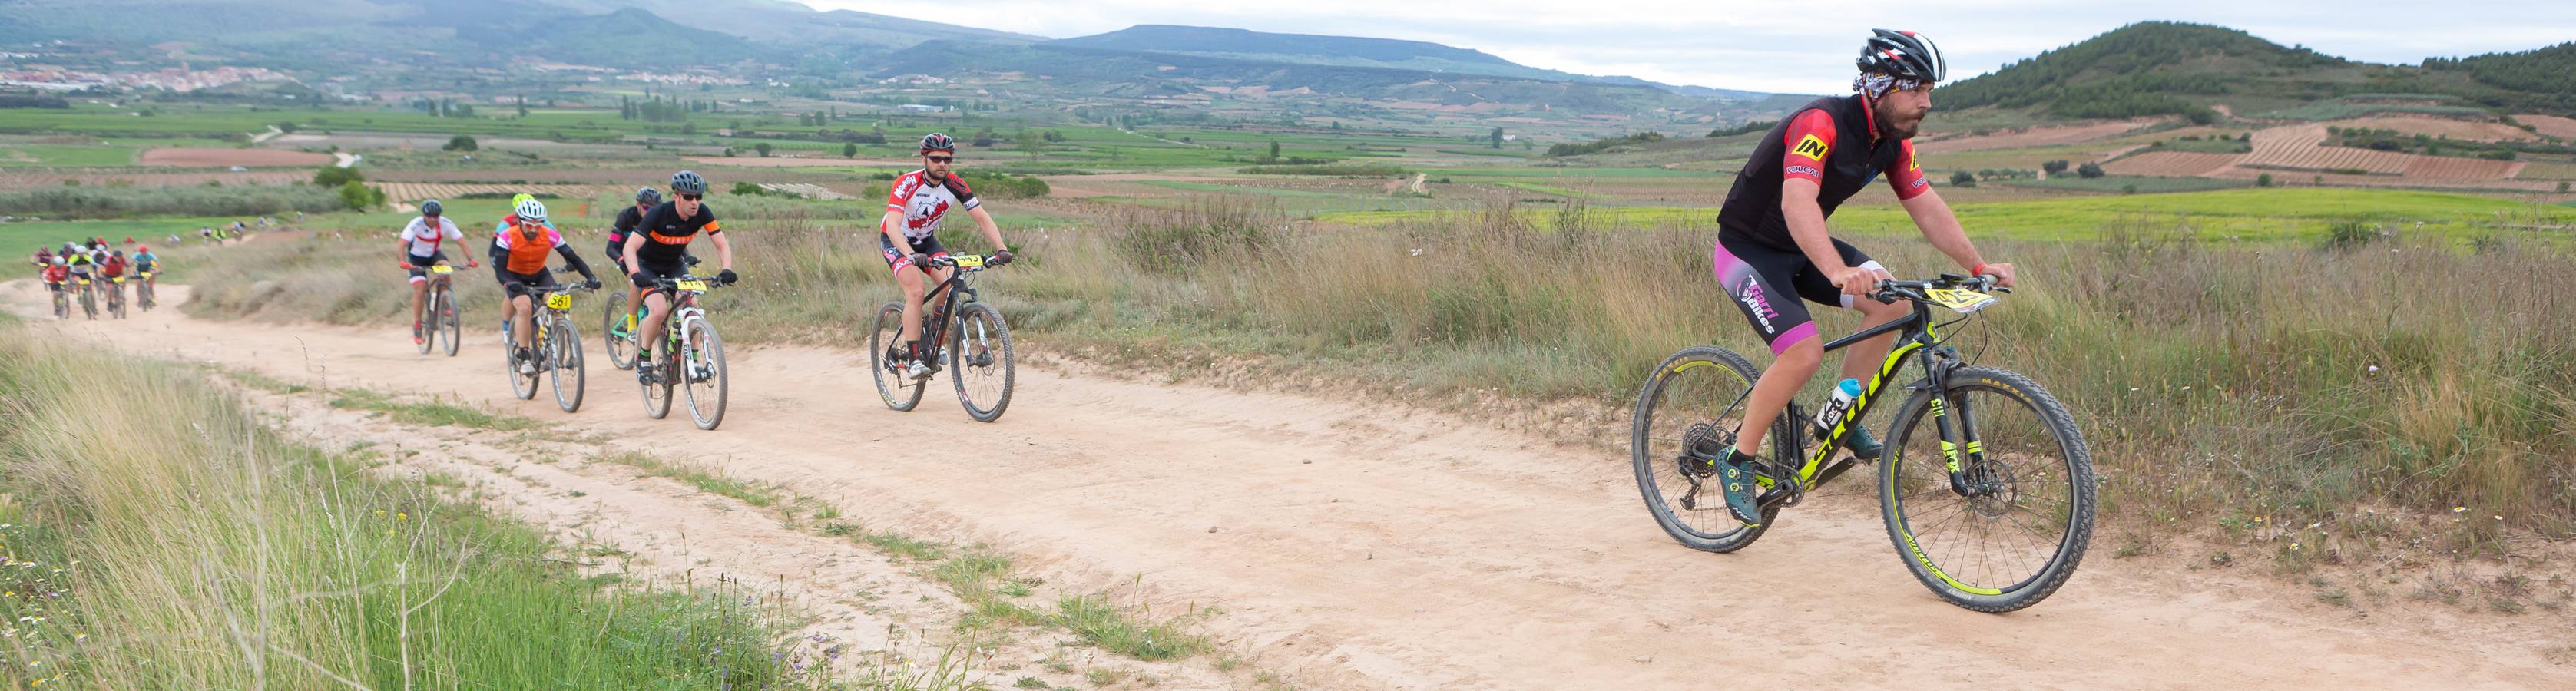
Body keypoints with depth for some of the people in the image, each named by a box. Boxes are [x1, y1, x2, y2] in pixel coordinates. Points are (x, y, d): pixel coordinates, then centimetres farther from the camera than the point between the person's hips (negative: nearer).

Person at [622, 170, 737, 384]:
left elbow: (722, 245, -17)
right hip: (648, 266, -4)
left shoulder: (702, 213, -20)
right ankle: (642, 358, -4)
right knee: (659, 310, -26)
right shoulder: (658, 214, -31)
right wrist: (636, 274, -52)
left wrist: (727, 270, -36)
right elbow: (630, 247, -35)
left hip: (675, 266, 4)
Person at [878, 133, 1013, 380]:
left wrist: (1002, 248, -33)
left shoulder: (955, 185, -17)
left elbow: (982, 218, -17)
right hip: (895, 241, -4)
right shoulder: (906, 184, -29)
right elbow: (893, 226, -40)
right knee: (917, 290, -27)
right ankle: (913, 358, -22)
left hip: (926, 240, 4)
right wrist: (912, 255, -57)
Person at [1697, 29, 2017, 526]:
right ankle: (1736, 460, -6)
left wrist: (1979, 267, -10)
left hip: (1800, 248, 8)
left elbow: (1927, 208, 2)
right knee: (1805, 353, -23)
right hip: (1747, 251, -8)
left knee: (1892, 303, -10)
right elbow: (1796, 204, -44)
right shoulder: (1821, 124, -29)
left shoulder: (1893, 141, -2)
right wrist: (1837, 271, -59)